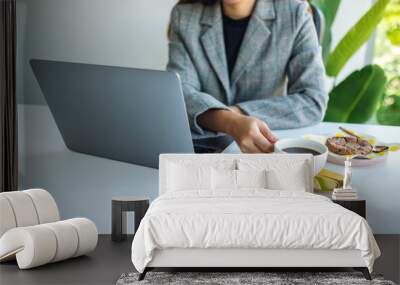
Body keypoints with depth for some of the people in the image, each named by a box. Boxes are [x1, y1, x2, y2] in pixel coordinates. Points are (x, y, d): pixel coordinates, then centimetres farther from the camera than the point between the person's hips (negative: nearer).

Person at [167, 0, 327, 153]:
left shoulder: (294, 14, -7)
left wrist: (237, 112, -22)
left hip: (262, 151, -1)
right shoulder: (184, 15, -3)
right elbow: (180, 93, -14)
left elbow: (313, 102, -12)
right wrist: (232, 123, -34)